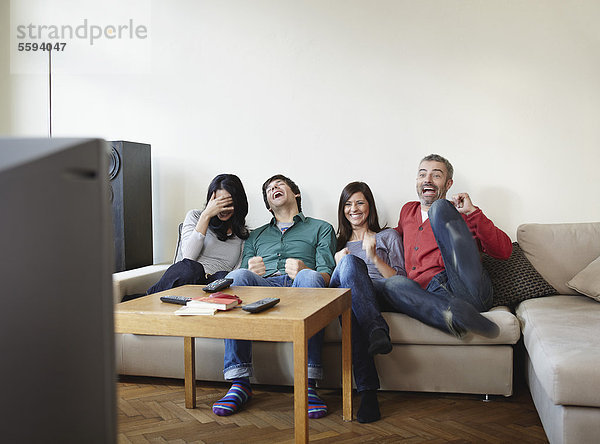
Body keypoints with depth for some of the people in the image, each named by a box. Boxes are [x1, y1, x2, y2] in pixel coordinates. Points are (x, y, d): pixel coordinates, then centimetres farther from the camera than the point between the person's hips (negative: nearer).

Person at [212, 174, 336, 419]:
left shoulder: (321, 229, 25)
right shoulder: (256, 236, 34)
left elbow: (326, 273, 8)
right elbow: (244, 272, 20)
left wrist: (304, 269, -16)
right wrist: (251, 271, -6)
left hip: (300, 288, -2)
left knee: (309, 277, -38)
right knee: (238, 275, -32)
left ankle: (307, 384, -41)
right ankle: (239, 382, -34)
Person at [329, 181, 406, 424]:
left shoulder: (388, 237, 25)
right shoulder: (340, 244, 34)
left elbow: (401, 280, 13)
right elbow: (330, 281, 27)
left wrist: (374, 257, -1)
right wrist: (339, 263, 8)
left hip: (380, 293, -1)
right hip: (342, 294, 2)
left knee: (350, 262, -36)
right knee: (350, 261, -35)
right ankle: (378, 331, -51)